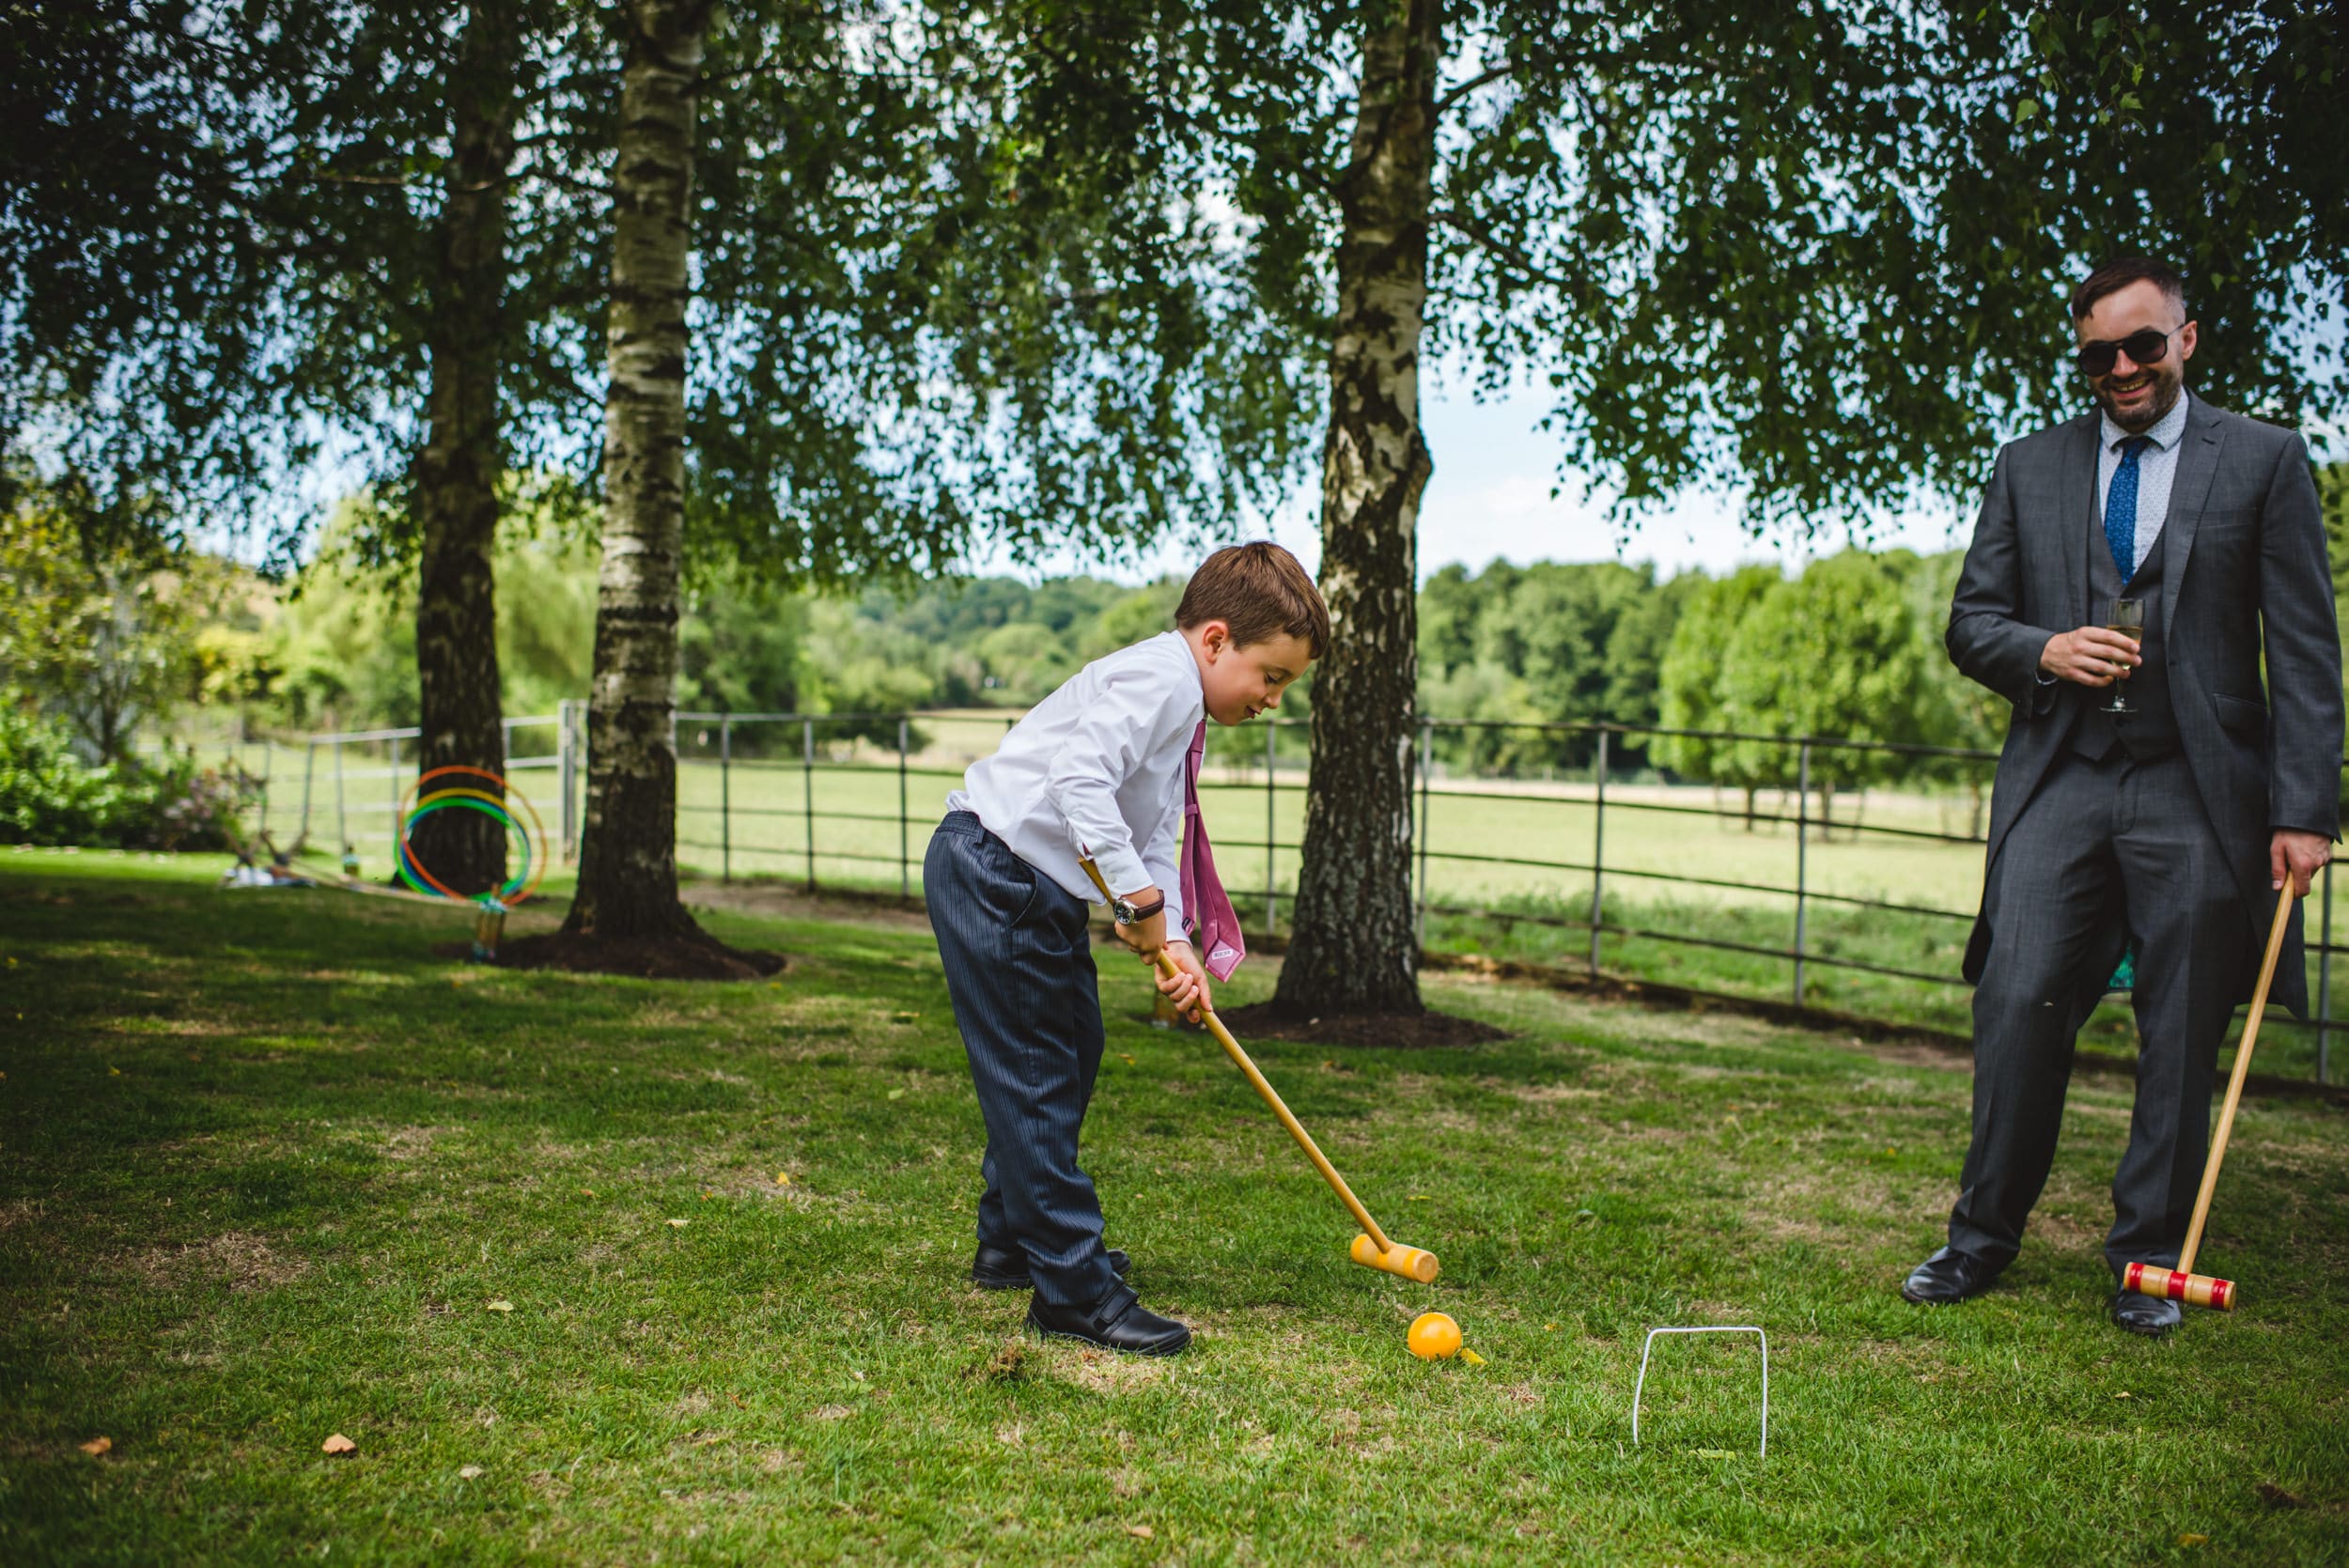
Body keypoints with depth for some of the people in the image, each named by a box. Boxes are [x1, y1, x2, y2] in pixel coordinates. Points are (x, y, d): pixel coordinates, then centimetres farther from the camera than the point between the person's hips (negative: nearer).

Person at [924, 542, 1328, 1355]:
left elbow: (1156, 842, 14)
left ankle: (1013, 1243, 35)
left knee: (1071, 1054, 20)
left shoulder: (1183, 715, 17)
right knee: (1035, 1079, -8)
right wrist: (1143, 900, -26)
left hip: (1042, 891, 11)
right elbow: (1080, 779, -31)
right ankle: (1075, 1292, -3)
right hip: (993, 870, -11)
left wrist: (1176, 945, -1)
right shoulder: (1158, 677, -17)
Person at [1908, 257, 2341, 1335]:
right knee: (2019, 1005, -5)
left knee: (2181, 1037, 4)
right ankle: (1984, 1235, 11)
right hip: (2059, 780, 1)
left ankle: (2148, 1257, 18)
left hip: (2197, 792, -1)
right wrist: (2044, 651, -9)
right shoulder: (2029, 468, 13)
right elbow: (1971, 622, 13)